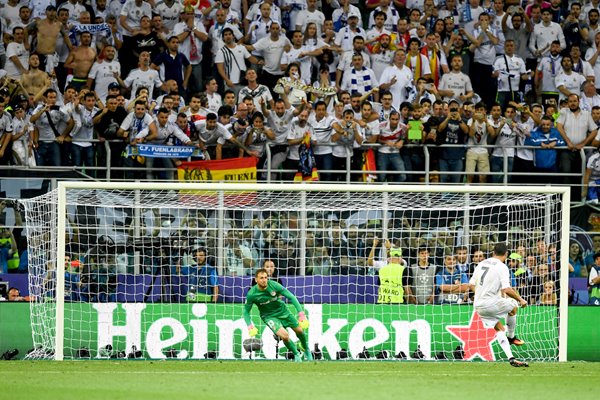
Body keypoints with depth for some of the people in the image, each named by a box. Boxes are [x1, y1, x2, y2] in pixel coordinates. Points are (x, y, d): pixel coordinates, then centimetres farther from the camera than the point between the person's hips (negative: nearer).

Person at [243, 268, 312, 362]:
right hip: (269, 316, -2)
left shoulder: (274, 285, -23)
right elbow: (246, 311, -7)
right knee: (284, 335, -23)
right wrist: (250, 327, -20)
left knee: (299, 330, 6)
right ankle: (296, 355, 4)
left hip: (282, 310, 2)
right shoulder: (251, 294, -22)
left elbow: (291, 297, -16)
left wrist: (301, 314, -21)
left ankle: (306, 350, 39)